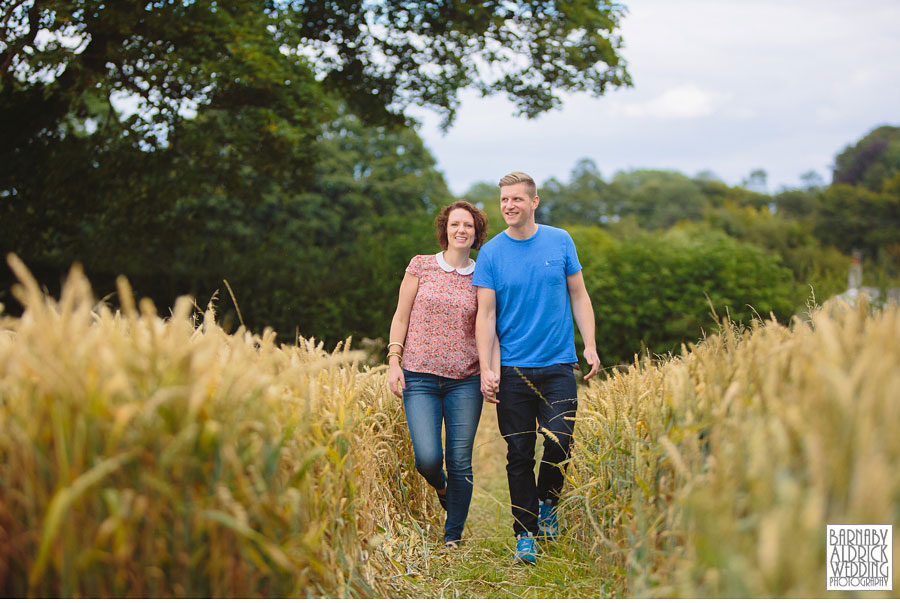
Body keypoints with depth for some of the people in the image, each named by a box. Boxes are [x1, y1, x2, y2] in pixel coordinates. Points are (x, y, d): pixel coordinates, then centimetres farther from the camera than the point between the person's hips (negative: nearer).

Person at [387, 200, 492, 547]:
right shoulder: (420, 266, 5)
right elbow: (401, 317, 6)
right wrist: (394, 362, -3)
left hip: (465, 380, 1)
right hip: (420, 376, -1)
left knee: (460, 462, 0)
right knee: (427, 458, -13)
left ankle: (453, 536, 17)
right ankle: (440, 486, 24)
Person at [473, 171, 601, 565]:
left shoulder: (560, 242, 5)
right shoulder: (491, 253, 1)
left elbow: (578, 296, 10)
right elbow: (486, 314, -3)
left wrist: (590, 346, 0)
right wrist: (485, 369, -12)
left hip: (558, 365, 1)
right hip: (513, 370, 0)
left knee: (559, 442, -8)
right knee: (519, 455, 2)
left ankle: (547, 503, 22)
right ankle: (525, 533, 14)